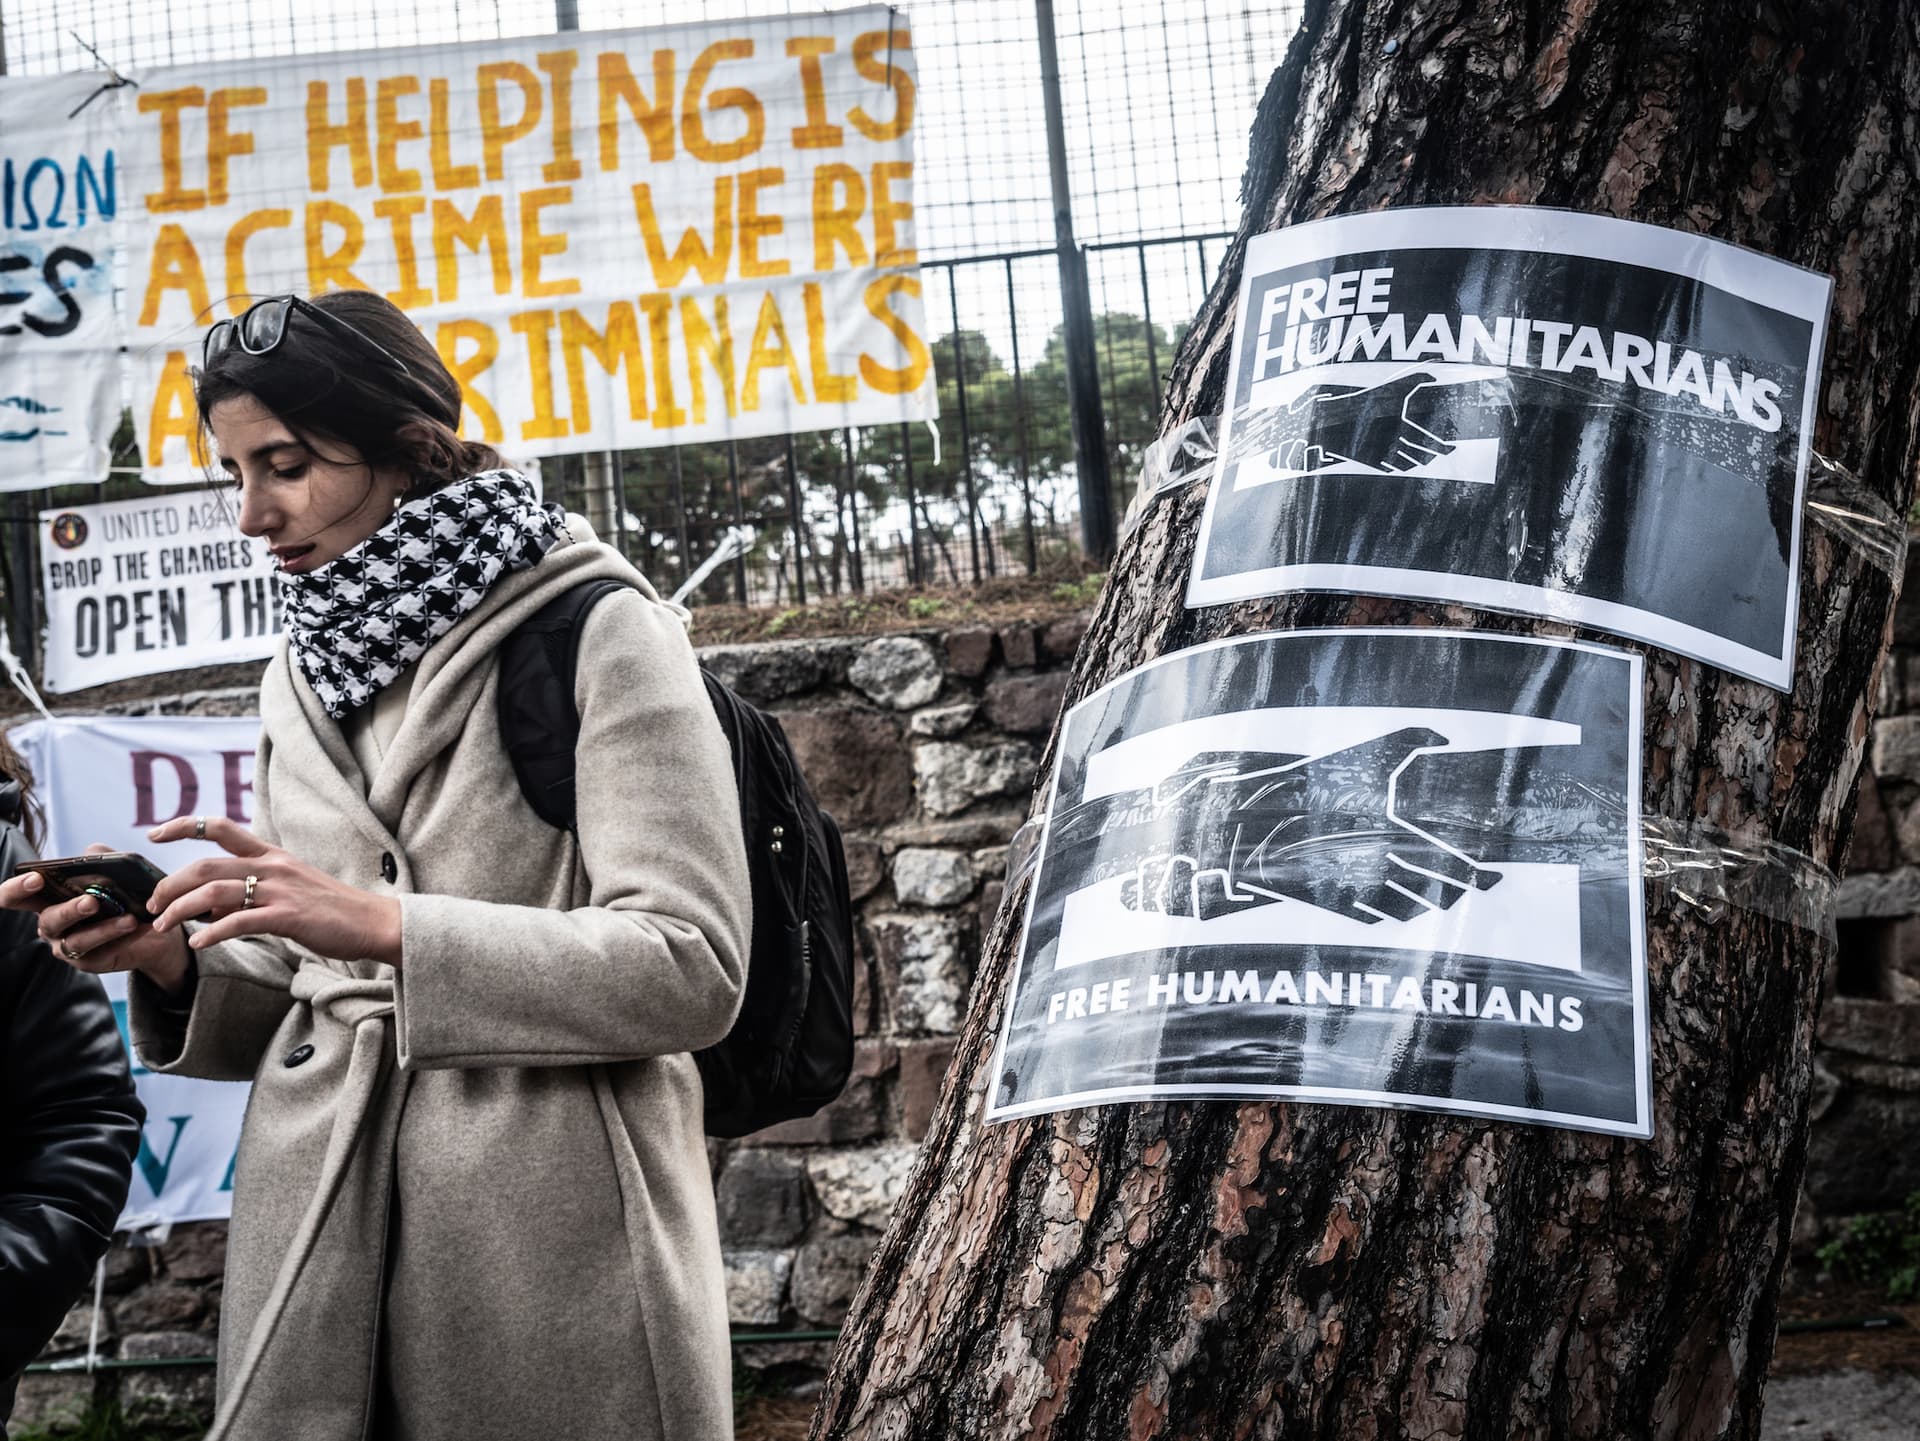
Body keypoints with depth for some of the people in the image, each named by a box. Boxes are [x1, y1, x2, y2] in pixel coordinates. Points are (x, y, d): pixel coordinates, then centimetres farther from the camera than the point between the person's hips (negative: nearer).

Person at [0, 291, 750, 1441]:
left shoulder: (598, 632, -4)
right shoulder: (305, 678, 16)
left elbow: (693, 971, -13)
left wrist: (388, 924, -18)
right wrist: (176, 961, -1)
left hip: (547, 1233, -5)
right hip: (318, 1249, 5)